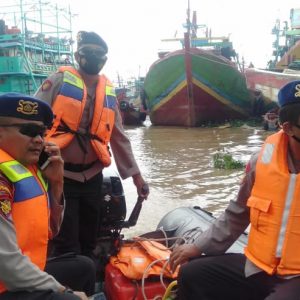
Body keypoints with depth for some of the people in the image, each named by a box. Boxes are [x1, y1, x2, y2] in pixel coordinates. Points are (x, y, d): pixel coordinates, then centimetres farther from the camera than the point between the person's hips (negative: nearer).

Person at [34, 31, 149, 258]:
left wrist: (136, 175, 13)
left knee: (88, 241, 15)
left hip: (91, 177, 5)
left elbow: (119, 137, 13)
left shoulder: (108, 92, 9)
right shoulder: (59, 80, -3)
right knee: (67, 244, -2)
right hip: (60, 175, -4)